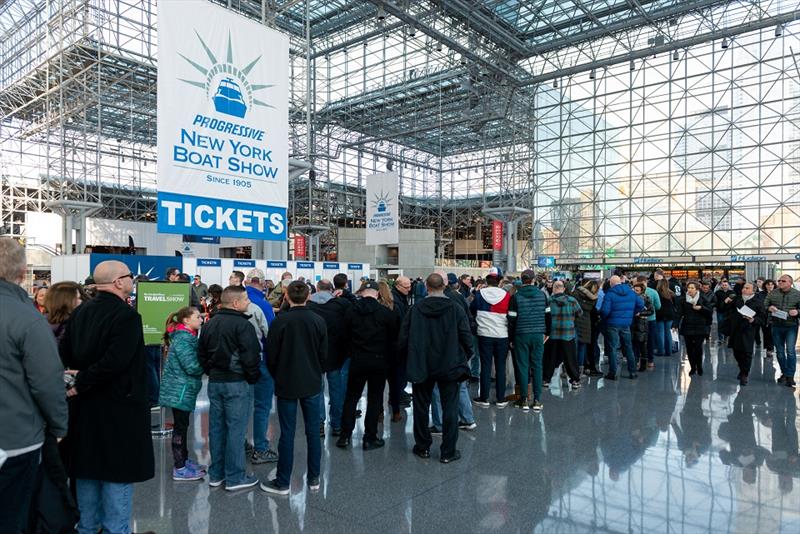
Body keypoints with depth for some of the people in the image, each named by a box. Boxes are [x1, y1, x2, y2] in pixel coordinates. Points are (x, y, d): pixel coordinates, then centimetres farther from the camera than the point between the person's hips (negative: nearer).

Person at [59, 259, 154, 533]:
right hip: (119, 407, -8)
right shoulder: (126, 315, -18)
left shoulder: (80, 311, 6)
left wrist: (80, 378, 5)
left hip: (84, 405, 8)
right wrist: (82, 383, -15)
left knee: (87, 467, 17)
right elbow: (115, 361, -26)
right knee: (118, 471, 3)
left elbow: (64, 355, 7)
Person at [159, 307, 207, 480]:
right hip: (180, 390, -10)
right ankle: (179, 469, 7)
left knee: (183, 425, 17)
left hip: (183, 389, 10)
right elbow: (192, 367, -25)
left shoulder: (187, 336, 13)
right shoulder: (183, 339, -20)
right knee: (180, 427, -2)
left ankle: (184, 460, 29)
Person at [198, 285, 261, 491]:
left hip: (214, 382, 8)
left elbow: (201, 354, 15)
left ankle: (215, 474, 24)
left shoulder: (209, 324, 10)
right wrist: (253, 377, -4)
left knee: (216, 428, 14)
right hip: (237, 383, -8)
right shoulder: (242, 325, -16)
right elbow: (251, 356, -18)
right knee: (236, 430, 0)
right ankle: (234, 478, 7)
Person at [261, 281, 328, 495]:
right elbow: (324, 355, 1)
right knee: (313, 432, 11)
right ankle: (313, 479, 21)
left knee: (287, 434, 6)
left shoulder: (280, 321, -12)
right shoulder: (318, 321, -5)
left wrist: (278, 377, 11)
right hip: (312, 384, 2)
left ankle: (282, 483, 16)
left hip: (287, 385, -2)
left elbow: (271, 356, -7)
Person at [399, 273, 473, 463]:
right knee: (450, 408, 8)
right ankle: (448, 452, 12)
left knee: (421, 406, 15)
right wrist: (465, 357, 10)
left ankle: (422, 447, 26)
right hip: (449, 366, -1)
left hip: (421, 367, 1)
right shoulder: (456, 309, -9)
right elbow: (467, 338, -8)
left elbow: (403, 339, -4)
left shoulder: (415, 309, -7)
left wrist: (411, 358, 13)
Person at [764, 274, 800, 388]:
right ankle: (784, 373, 24)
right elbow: (764, 306, 6)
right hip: (776, 326, 3)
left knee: (790, 351, -9)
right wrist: (769, 308, -15)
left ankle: (790, 376, -1)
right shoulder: (773, 293, 4)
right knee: (780, 351, 10)